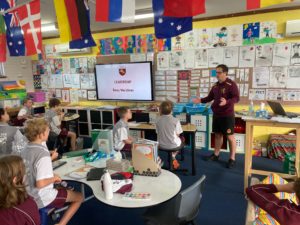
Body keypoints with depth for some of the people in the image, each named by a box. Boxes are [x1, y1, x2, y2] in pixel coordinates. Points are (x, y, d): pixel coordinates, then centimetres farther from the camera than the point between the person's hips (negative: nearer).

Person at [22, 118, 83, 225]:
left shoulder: (27, 150, -1)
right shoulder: (43, 154, -28)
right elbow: (40, 183, -31)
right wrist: (54, 178, -14)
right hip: (41, 199, -8)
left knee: (65, 188, 30)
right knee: (79, 197, 8)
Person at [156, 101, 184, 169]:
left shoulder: (158, 120, -11)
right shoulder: (175, 120, -18)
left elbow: (158, 132, 1)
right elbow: (177, 135, -10)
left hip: (161, 145, 3)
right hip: (174, 145, -3)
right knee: (182, 139, 31)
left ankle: (172, 158, 30)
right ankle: (173, 156, 30)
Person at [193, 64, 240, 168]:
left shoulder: (231, 84, -11)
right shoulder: (215, 85, 11)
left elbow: (237, 98, -17)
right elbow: (210, 97, 19)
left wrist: (227, 102, -35)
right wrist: (200, 100, 4)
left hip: (227, 115, -7)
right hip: (216, 114, 7)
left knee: (230, 136, -1)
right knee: (218, 135, 15)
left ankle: (232, 158, 10)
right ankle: (216, 154, 27)